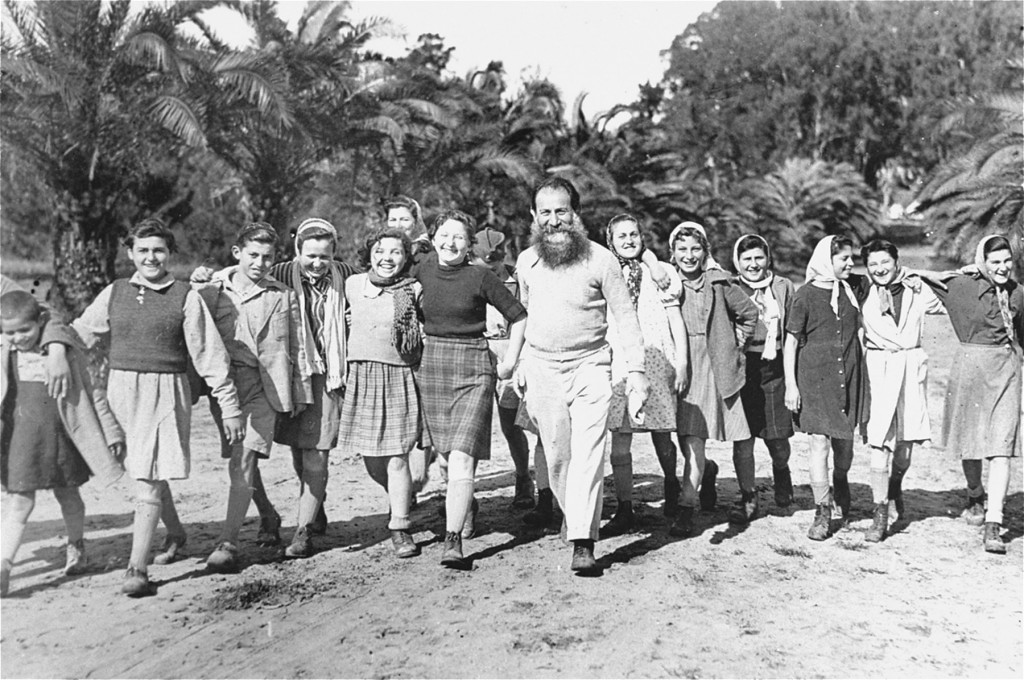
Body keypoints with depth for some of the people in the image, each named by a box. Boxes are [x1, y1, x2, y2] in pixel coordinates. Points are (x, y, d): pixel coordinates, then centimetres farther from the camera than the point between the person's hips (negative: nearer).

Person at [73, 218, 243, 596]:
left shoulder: (186, 297, -2)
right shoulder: (114, 293, 9)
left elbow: (209, 355, -2)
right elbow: (79, 333, 19)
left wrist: (229, 406, -3)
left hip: (166, 392, -4)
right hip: (121, 390, 4)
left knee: (147, 479, -7)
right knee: (149, 473, 14)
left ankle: (137, 568, -1)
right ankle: (175, 533, 38)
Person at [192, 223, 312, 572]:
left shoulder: (284, 296, 6)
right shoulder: (210, 292, 6)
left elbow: (296, 348, 10)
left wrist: (300, 393, 8)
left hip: (264, 387, -2)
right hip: (224, 384, 3)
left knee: (243, 461, -12)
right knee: (239, 462, 12)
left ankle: (228, 543, -10)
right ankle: (268, 515, 36)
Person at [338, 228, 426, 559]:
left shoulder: (413, 290, -2)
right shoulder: (352, 285, 6)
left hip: (399, 379, -3)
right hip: (360, 377, 3)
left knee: (397, 458, -4)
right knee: (371, 460, 9)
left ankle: (400, 528, 11)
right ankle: (401, 498, 39)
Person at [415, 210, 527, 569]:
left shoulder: (480, 276, -8)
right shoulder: (423, 269, 4)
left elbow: (518, 316, 2)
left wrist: (509, 361, 0)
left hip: (473, 369, -4)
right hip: (432, 367, 4)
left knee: (462, 456, -15)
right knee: (448, 453, 13)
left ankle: (453, 541, -14)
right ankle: (467, 507, 41)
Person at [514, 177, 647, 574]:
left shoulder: (600, 259, -7)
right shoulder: (526, 262, 6)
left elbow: (625, 316, -3)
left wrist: (635, 369, -8)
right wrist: (519, 365, 14)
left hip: (590, 366, -3)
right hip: (542, 368, 4)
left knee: (588, 456, -11)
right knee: (556, 457, 11)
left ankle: (583, 544, -8)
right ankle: (574, 519, 34)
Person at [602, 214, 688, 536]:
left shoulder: (660, 272, 8)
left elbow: (676, 321, 9)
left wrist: (682, 363, 3)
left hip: (657, 357, 0)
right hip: (618, 361, 0)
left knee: (661, 435, 7)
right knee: (619, 443, -4)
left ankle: (671, 486, 36)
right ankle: (624, 511, 4)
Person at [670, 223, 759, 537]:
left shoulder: (718, 282, 3)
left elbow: (749, 313, 14)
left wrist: (735, 344, 10)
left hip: (714, 369, -1)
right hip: (678, 369, 1)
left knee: (695, 441, -7)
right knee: (688, 442, 1)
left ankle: (687, 506, -1)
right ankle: (705, 475, 32)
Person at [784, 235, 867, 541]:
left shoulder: (852, 290, 9)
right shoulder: (805, 295, -6)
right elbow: (791, 343, -5)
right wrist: (791, 385, -9)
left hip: (849, 376, 5)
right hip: (815, 376, -4)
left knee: (845, 439, 13)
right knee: (819, 440, -7)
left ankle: (841, 483, 44)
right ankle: (823, 511, 2)